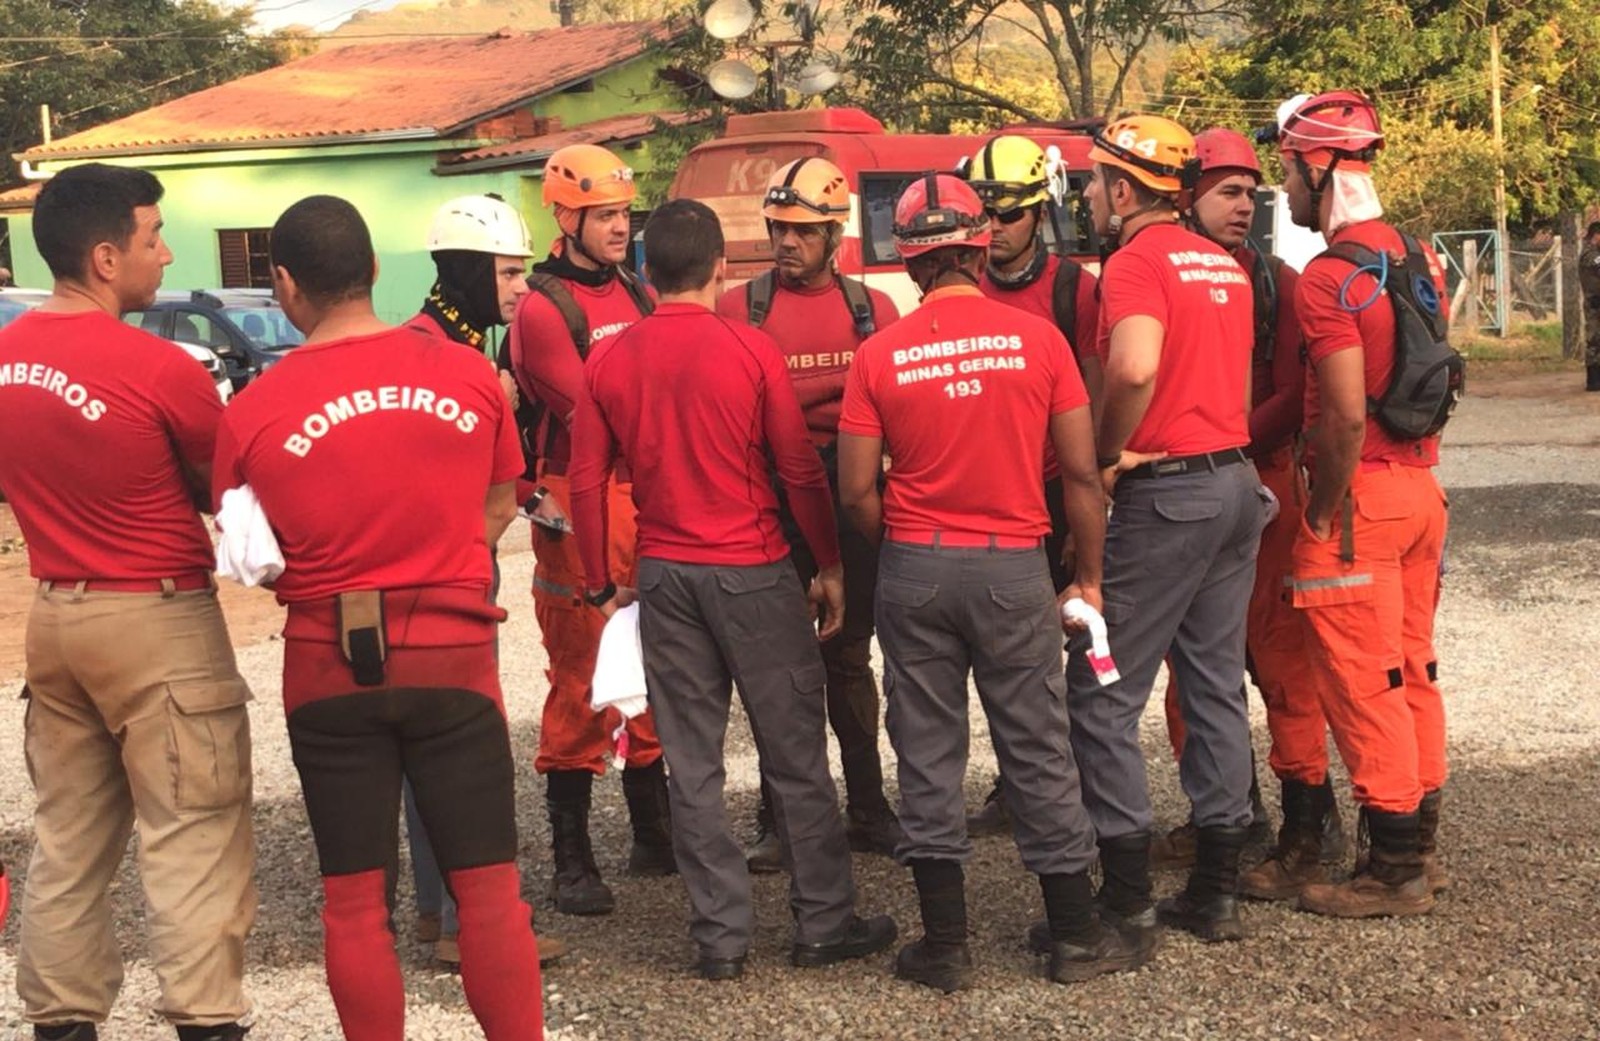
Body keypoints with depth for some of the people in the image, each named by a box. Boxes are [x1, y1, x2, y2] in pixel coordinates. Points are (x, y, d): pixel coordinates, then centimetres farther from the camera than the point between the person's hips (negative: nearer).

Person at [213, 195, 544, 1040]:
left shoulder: (255, 411, -8)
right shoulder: (466, 373, -3)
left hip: (328, 667, 0)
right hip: (452, 654, 1)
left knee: (354, 899, 10)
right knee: (489, 887, 8)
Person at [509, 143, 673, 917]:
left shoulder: (636, 296, 15)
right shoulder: (542, 309, -7)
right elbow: (588, 411, -15)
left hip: (651, 504, 7)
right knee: (582, 684, -4)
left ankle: (653, 836, 27)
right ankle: (571, 860, 4)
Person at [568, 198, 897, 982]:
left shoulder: (607, 363, 0)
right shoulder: (750, 350, -9)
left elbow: (586, 483, 2)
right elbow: (800, 470, -7)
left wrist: (602, 586, 11)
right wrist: (830, 567, 4)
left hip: (664, 576, 3)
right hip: (752, 573, -3)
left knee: (692, 764, 8)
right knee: (795, 755, 8)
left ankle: (720, 937, 13)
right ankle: (824, 923, 16)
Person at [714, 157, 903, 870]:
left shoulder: (872, 308, 7)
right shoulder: (739, 307, 2)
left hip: (852, 498, 1)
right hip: (771, 504, -1)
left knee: (849, 657, 11)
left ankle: (867, 809, 21)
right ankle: (778, 818, 14)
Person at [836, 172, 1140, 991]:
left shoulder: (879, 356, -3)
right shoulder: (1037, 338, -4)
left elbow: (858, 491, -3)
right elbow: (1081, 473, -3)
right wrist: (1089, 577, 8)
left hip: (915, 565, 0)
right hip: (1014, 566, 0)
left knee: (928, 753, 9)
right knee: (1037, 750, 9)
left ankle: (945, 945, 14)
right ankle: (1076, 936, 18)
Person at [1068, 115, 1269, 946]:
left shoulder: (1136, 261, -12)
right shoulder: (1223, 264, 16)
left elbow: (1135, 367, -30)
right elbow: (1235, 377, 16)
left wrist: (1108, 455, -15)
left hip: (1166, 494, -9)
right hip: (1236, 480, 9)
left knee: (1102, 696, -1)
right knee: (1217, 689, 12)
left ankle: (1127, 900, 1)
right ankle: (1215, 893, 18)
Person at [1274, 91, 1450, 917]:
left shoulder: (1331, 277, -17)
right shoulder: (1418, 258, 10)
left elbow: (1346, 417, -22)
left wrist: (1324, 515, -10)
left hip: (1361, 494, -9)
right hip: (1421, 488, 9)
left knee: (1363, 683, -1)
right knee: (1411, 669, 16)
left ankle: (1394, 869, 6)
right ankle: (1419, 843, 25)